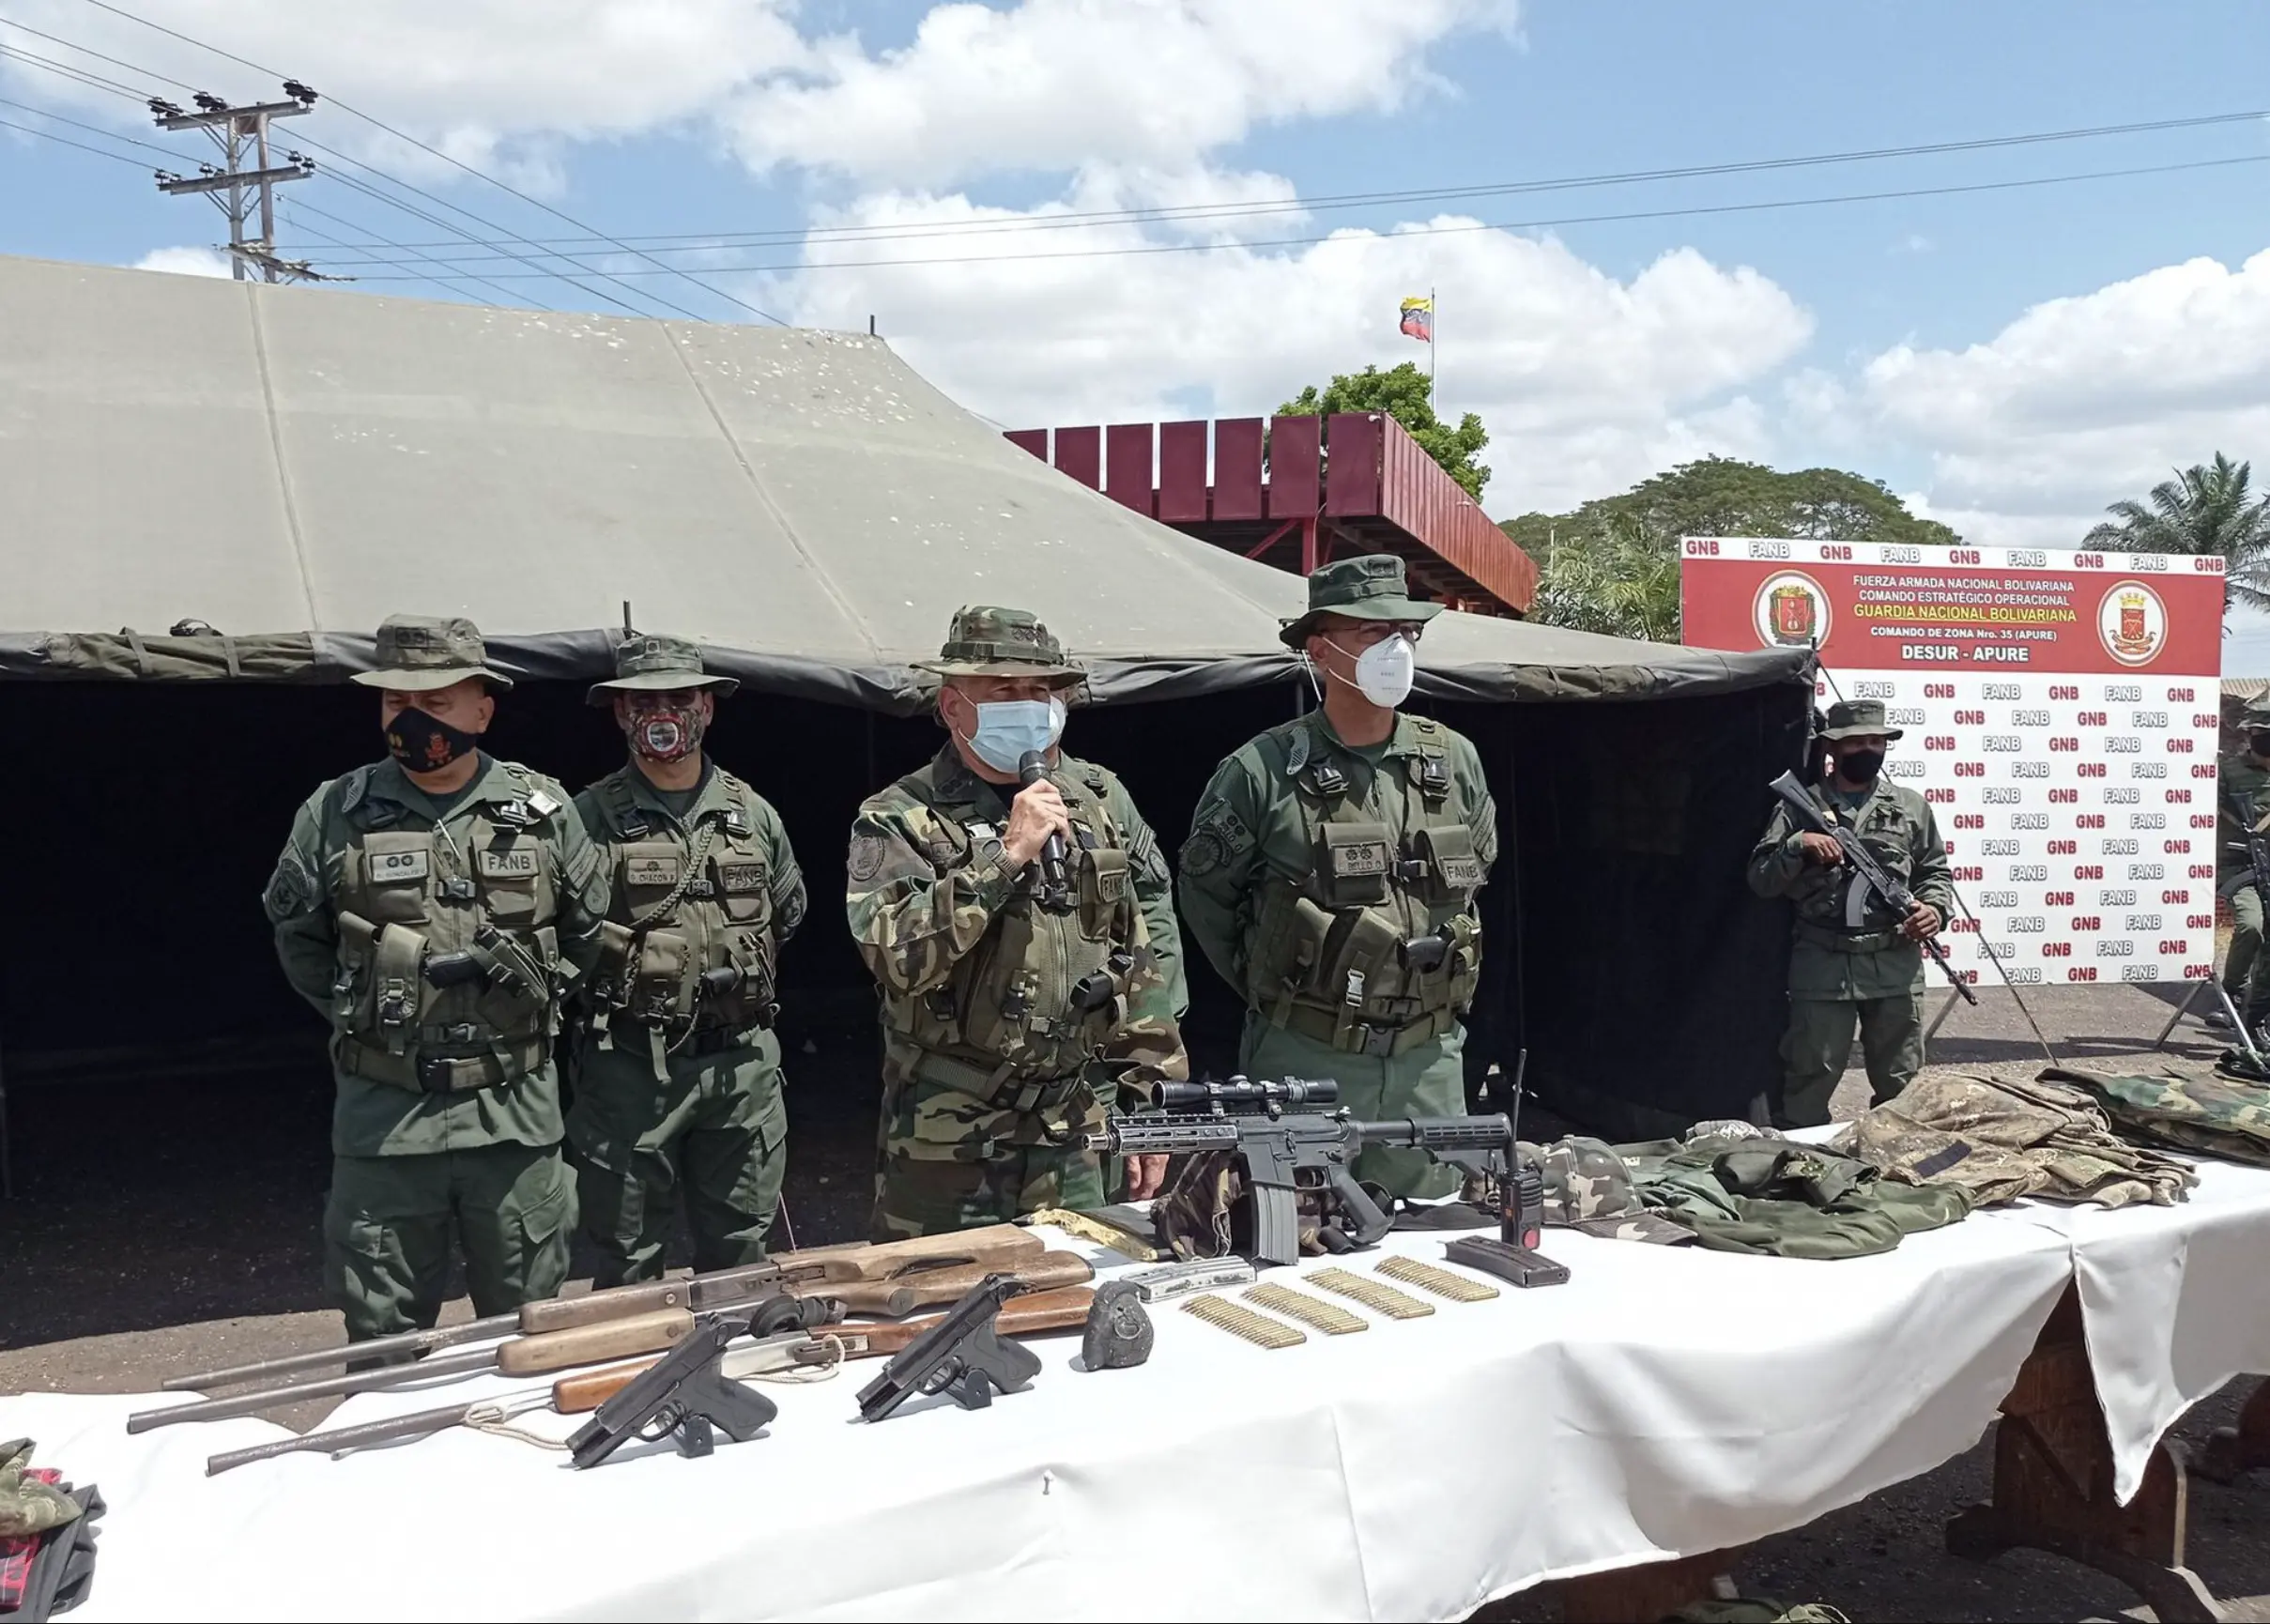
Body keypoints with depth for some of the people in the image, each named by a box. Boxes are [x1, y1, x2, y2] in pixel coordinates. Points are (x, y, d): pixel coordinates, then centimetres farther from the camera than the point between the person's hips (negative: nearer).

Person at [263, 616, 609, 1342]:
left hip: (515, 1111, 1)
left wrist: (538, 984, 6)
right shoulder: (336, 814, 0)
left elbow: (589, 926, 14)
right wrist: (359, 1017, 7)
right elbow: (296, 936, 12)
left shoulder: (541, 808, 3)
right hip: (384, 1115, 0)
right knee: (382, 1336, 9)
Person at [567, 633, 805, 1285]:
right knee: (628, 1262, 7)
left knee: (741, 1254, 15)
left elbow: (789, 912, 21)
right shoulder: (592, 816, -4)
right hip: (632, 1066, -3)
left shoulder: (752, 812, 8)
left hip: (742, 1062, 3)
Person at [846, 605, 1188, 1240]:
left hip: (1083, 1137, 3)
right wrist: (1006, 855, -22)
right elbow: (898, 956, -20)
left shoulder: (1104, 801, 7)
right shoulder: (897, 822, -4)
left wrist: (1151, 1102, 4)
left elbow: (1152, 954, 8)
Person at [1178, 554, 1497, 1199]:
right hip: (1305, 1058, -4)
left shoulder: (1455, 760, 4)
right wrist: (1267, 986, 5)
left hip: (1429, 1059, 4)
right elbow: (1205, 892, 2)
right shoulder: (1264, 771, -10)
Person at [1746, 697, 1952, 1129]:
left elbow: (1936, 871, 17)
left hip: (1896, 962, 2)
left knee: (1902, 1085, 11)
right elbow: (1760, 879, 3)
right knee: (1809, 1080, 2)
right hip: (1821, 964, -2)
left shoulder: (1910, 806, 11)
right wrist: (1799, 846, -13)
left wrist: (1934, 907, -3)